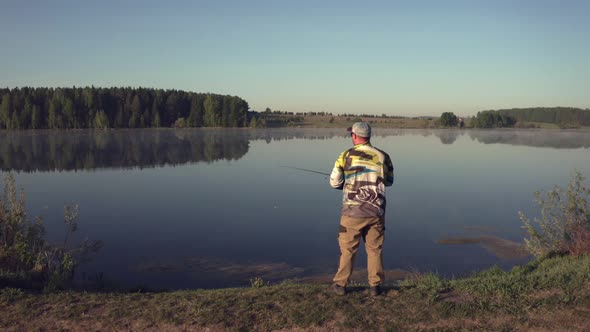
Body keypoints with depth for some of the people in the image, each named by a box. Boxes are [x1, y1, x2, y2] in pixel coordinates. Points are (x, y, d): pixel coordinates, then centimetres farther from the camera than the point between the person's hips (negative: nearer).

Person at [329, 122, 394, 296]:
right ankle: (375, 286, 16)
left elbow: (334, 182, -1)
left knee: (347, 248, 9)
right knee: (375, 249, 11)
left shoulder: (346, 156, -7)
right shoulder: (383, 157, 1)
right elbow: (389, 181, 15)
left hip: (353, 211, -2)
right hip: (376, 211, 2)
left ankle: (340, 284, 18)